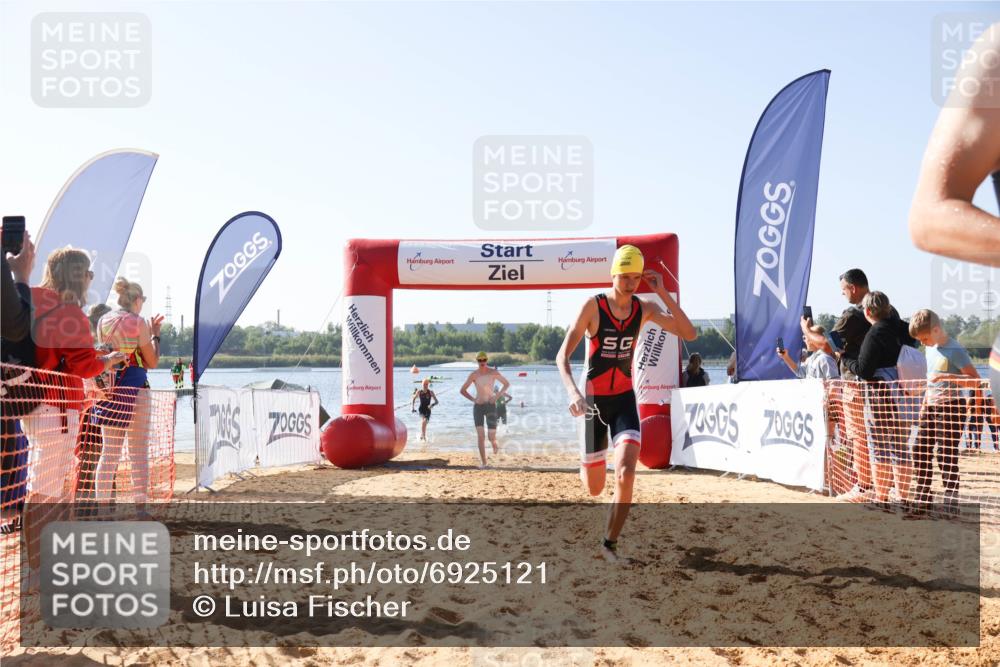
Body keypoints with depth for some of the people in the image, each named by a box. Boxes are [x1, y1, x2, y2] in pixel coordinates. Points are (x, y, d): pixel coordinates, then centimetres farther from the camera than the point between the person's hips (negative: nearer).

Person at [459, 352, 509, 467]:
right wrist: (473, 400, -6)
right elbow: (462, 390, 7)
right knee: (480, 436, -9)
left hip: (491, 406, -1)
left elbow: (506, 383, 9)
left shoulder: (493, 372, -3)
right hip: (478, 406, 1)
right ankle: (483, 462, -2)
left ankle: (494, 443, 33)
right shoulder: (473, 375, -1)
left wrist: (497, 396, -2)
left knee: (491, 437, -5)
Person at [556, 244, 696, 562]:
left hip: (625, 399, 2)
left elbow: (690, 334, -10)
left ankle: (610, 544, -1)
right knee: (594, 489, 8)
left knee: (626, 474, -19)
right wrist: (573, 392, -35)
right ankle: (585, 469, 48)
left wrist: (663, 293, -16)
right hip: (594, 400, -2)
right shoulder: (593, 306, -14)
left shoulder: (645, 309, -2)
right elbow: (562, 355, -17)